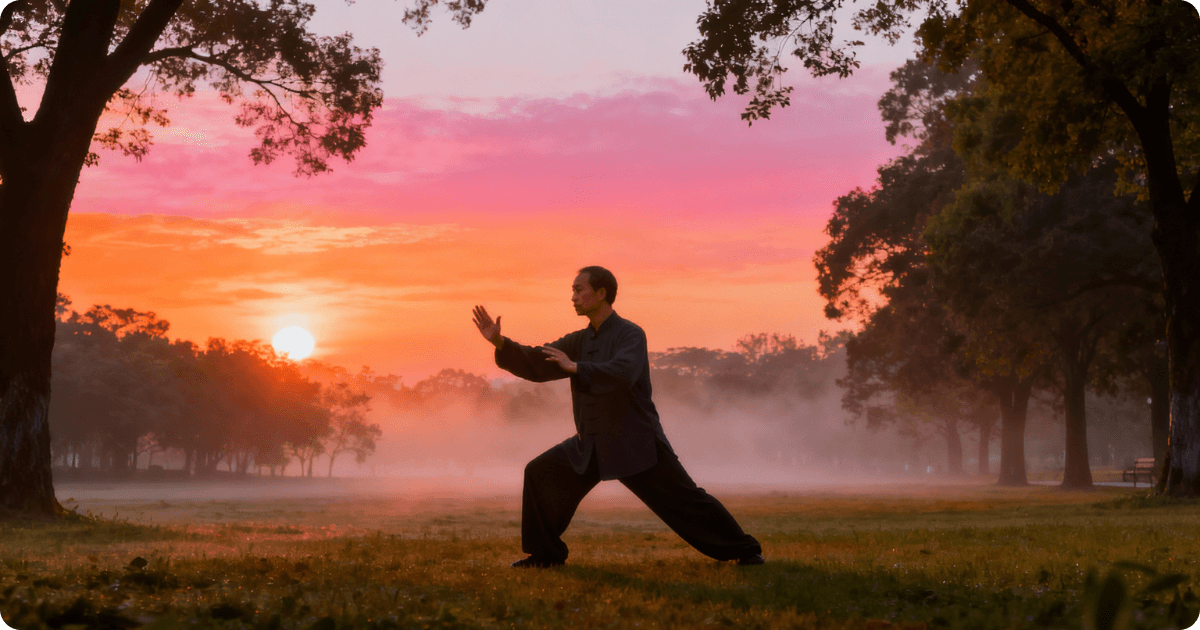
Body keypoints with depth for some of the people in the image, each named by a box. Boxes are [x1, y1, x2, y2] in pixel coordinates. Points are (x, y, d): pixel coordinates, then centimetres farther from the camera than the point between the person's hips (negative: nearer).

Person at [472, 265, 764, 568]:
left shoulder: (631, 334, -12)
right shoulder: (579, 341, 10)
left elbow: (621, 374, -32)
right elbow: (537, 365, 5)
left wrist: (574, 367, -26)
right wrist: (500, 342, -7)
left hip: (635, 443, -7)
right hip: (592, 444, 7)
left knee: (684, 500, -5)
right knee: (540, 474, -2)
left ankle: (745, 550, 8)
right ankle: (546, 553, 9)